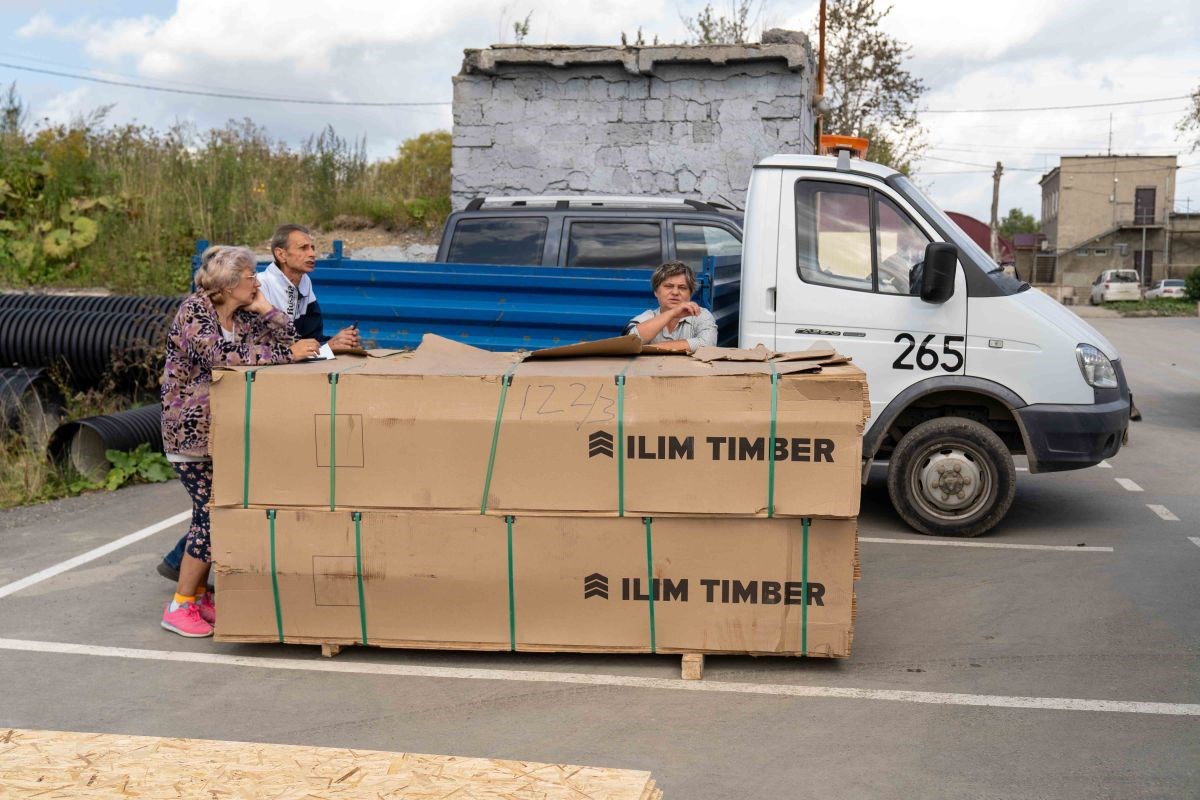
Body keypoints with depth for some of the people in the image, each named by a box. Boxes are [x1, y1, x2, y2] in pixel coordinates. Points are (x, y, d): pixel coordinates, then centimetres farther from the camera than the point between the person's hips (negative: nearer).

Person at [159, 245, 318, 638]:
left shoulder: (244, 316, 8)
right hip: (191, 429, -7)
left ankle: (199, 595, 22)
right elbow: (219, 354, -29)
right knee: (211, 512, -10)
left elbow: (289, 340, 5)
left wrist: (265, 308, -5)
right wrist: (284, 353, -30)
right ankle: (179, 606, 1)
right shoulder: (194, 311, -15)